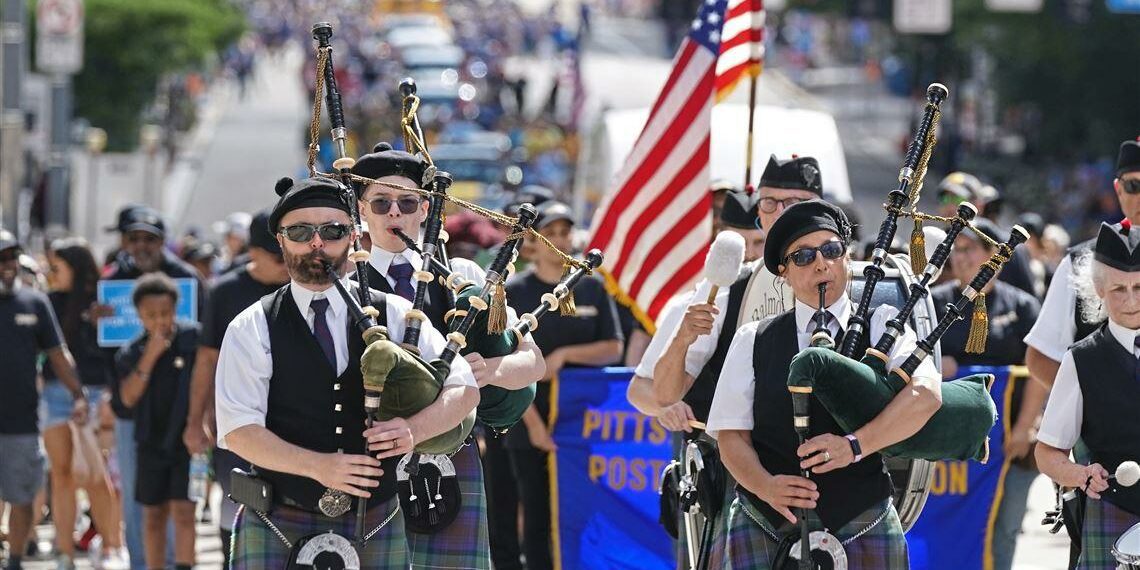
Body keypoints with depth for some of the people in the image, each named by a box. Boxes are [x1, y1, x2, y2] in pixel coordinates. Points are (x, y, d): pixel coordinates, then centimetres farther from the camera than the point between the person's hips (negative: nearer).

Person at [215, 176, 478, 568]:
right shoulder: (253, 330, 1)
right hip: (278, 531, -2)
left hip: (377, 529, 2)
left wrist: (414, 430, -16)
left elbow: (464, 389, 5)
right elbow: (239, 430, -7)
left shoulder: (394, 317, 7)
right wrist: (317, 465, -21)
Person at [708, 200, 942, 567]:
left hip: (861, 527, -1)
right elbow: (731, 436, 6)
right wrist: (766, 486, -16)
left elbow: (926, 394, -11)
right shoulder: (754, 342, 11)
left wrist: (854, 445, -24)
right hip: (763, 531, 1)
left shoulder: (881, 327, 6)